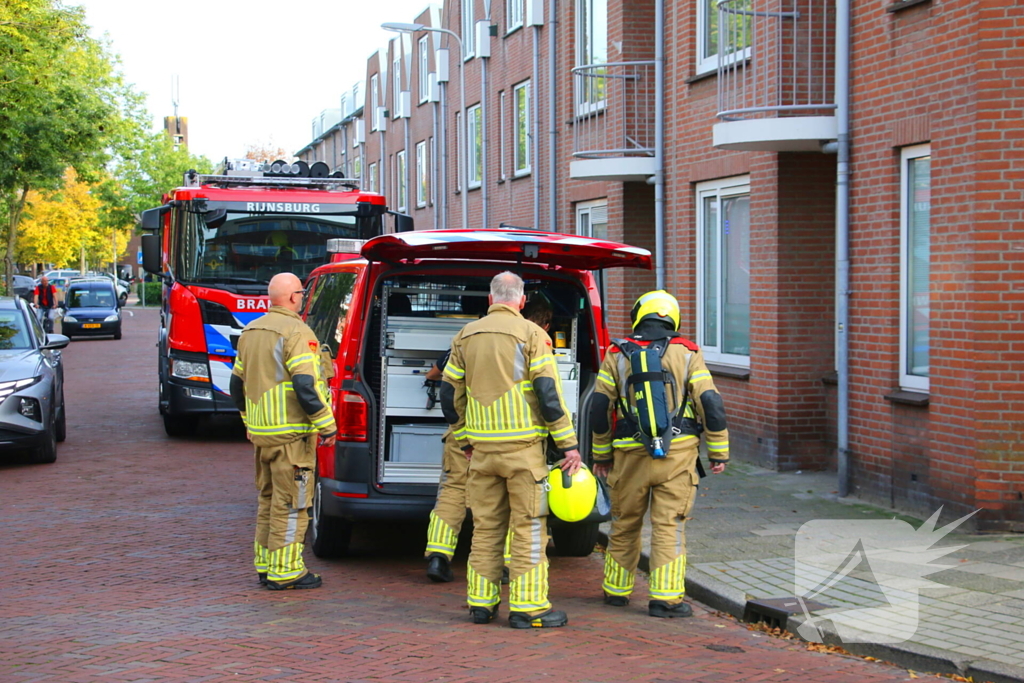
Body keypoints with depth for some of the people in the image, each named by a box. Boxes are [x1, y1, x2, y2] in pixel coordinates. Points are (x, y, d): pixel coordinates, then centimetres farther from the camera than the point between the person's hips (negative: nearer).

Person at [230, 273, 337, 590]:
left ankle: (265, 566, 22)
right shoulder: (296, 332, -14)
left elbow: (237, 383, 20)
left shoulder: (250, 332, 13)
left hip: (261, 432, 8)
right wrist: (326, 424, -15)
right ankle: (285, 571, -1)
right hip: (290, 433, -8)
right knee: (291, 503, -3)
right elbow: (306, 386, -22)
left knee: (269, 499, 17)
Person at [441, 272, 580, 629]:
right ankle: (528, 607, 0)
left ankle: (481, 603, 15)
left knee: (485, 527, 12)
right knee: (529, 527, 0)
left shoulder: (466, 336, 9)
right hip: (523, 446, -5)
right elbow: (548, 393, -11)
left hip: (482, 449, 5)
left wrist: (464, 440, 24)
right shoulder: (531, 334, -6)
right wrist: (569, 445, -7)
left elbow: (450, 395, 13)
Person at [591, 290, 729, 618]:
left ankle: (617, 590, 26)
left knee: (625, 523, 15)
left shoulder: (617, 356, 5)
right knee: (669, 526, 1)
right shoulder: (687, 354, 2)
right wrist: (718, 452, 5)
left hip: (630, 455, 1)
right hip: (676, 455, -1)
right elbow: (710, 403, -2)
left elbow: (600, 408, 5)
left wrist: (601, 454, 15)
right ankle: (665, 597, -3)